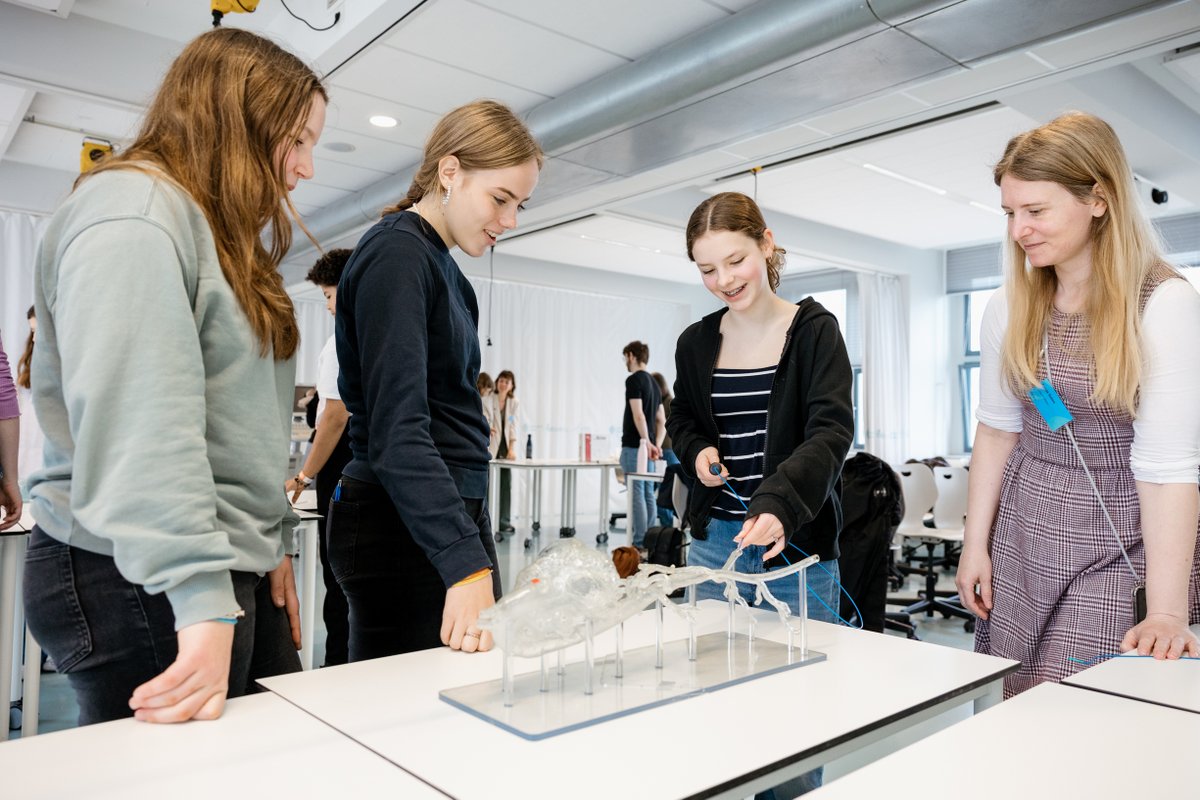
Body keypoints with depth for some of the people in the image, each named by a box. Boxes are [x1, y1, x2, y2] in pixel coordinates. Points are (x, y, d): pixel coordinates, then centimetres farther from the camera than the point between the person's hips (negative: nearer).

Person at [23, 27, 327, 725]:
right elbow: (141, 429, -23)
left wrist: (272, 545, 18)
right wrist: (202, 601, -27)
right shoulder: (132, 213, -11)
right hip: (143, 585, -9)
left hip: (233, 573, 9)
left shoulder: (226, 235, 21)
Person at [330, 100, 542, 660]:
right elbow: (396, 431, -22)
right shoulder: (397, 255, -12)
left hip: (457, 510, 9)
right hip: (403, 527, -9)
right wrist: (466, 564, -31)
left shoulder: (445, 267, 17)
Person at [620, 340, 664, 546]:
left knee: (636, 495, -6)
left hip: (634, 446, -8)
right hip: (648, 447, 8)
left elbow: (638, 415, -19)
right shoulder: (653, 382, 17)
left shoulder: (634, 380, -10)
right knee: (648, 495, 10)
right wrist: (657, 444, 9)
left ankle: (638, 543, -4)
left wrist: (646, 442, -16)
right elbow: (661, 420, 16)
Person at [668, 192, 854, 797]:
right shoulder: (696, 342, 7)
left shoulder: (814, 331, -5)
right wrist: (696, 451, -2)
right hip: (714, 541, 4)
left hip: (797, 542, -3)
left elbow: (831, 430, -17)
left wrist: (779, 504, -34)